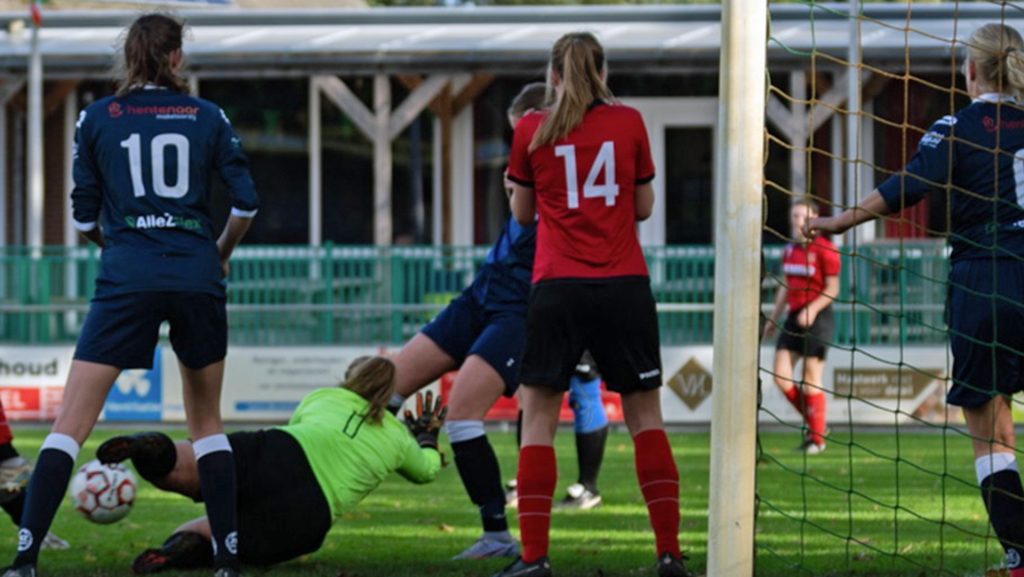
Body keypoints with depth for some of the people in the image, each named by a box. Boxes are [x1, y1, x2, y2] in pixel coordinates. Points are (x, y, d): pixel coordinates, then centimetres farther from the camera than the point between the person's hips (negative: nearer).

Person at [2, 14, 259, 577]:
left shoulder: (97, 118, 6)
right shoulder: (207, 117, 8)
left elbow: (84, 217, 7)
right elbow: (245, 202, 4)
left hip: (127, 278, -2)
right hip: (197, 277, 2)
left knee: (71, 422, -3)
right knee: (207, 421, 17)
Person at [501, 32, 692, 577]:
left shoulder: (532, 130, 2)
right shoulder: (628, 122, 4)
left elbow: (523, 212, 12)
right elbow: (643, 207, 11)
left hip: (558, 286, -1)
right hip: (624, 286, 1)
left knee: (539, 415, 3)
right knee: (645, 414, 8)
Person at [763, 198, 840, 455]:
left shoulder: (824, 249, -9)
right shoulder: (790, 250, 12)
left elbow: (832, 289, -10)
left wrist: (812, 309, -24)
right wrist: (774, 318, 21)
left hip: (817, 317, -7)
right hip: (794, 317, 7)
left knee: (811, 378, -5)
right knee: (781, 375, -1)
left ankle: (817, 437, 4)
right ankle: (814, 423, 14)